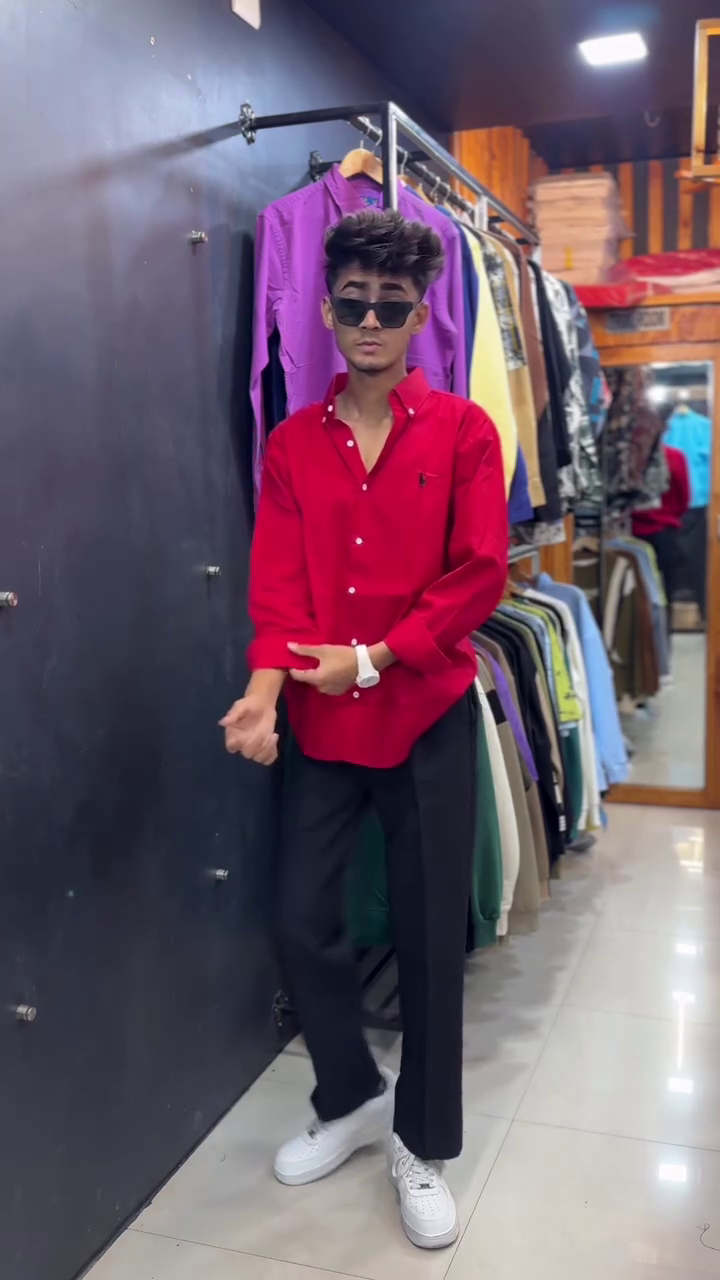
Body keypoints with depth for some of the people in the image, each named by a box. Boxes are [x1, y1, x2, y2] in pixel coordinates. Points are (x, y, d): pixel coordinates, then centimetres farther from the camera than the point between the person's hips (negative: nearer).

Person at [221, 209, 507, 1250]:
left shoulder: (462, 431, -2)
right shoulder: (292, 444, 5)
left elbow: (479, 575, -8)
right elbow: (276, 582, -3)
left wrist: (375, 657, -16)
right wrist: (266, 690, -20)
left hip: (429, 715, -2)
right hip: (323, 722, 3)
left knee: (430, 932, 6)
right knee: (304, 919, 7)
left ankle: (422, 1144, 28)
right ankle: (351, 1100, 35)